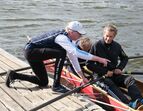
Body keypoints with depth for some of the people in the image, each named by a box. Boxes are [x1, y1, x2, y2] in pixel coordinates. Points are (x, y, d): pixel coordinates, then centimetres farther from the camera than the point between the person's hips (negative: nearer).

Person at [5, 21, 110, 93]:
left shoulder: (68, 39, 5)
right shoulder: (62, 38, -25)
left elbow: (73, 57, 10)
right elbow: (77, 52, -37)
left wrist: (83, 77, 11)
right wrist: (98, 59, -35)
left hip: (34, 53, 10)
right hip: (31, 51, -10)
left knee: (43, 82, 14)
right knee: (61, 53, -26)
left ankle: (13, 75, 22)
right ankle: (56, 85, -17)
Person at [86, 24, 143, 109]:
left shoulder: (117, 46, 7)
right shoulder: (96, 46, -6)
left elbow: (125, 58, 24)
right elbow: (89, 65, -8)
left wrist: (120, 68, 3)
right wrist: (105, 72, -12)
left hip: (115, 75, 5)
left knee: (130, 79, -22)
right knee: (109, 84, -36)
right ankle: (128, 104, -54)